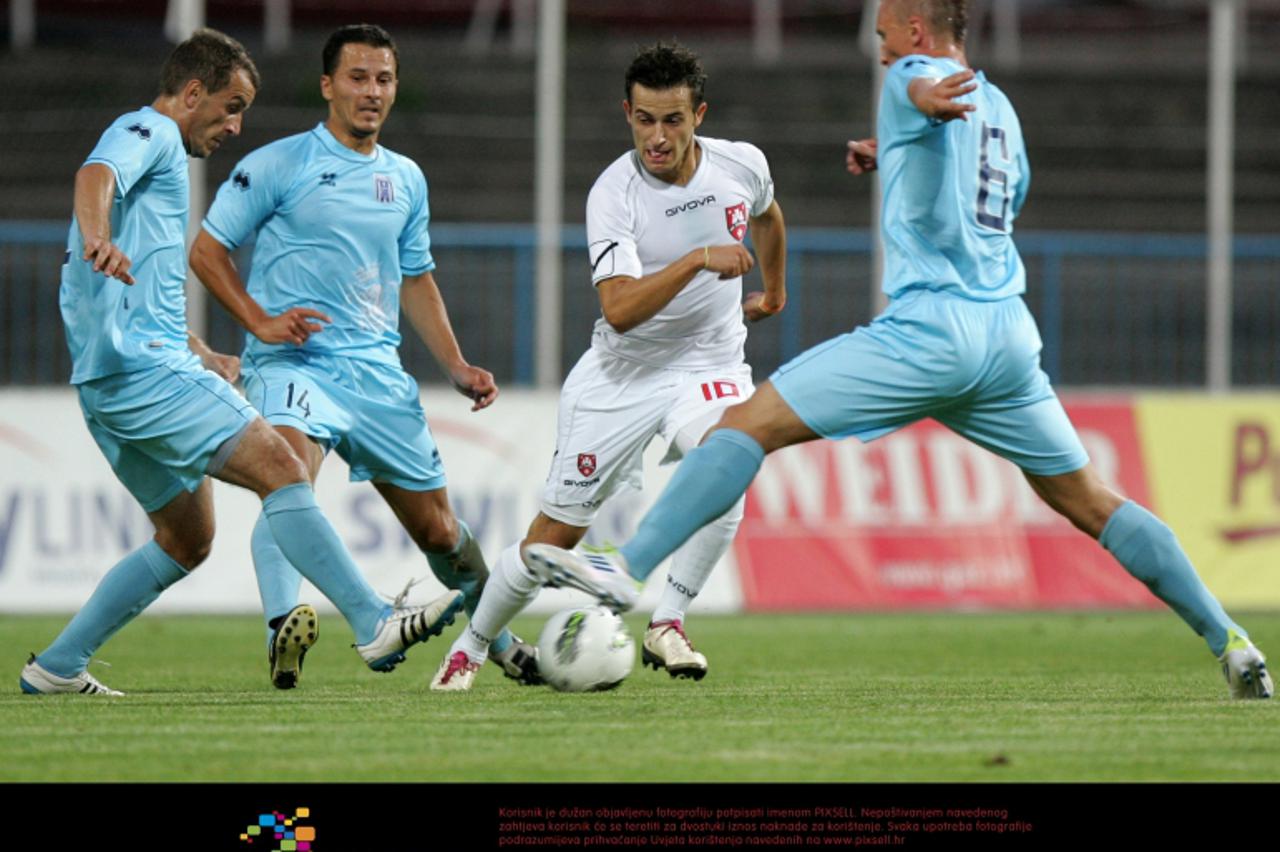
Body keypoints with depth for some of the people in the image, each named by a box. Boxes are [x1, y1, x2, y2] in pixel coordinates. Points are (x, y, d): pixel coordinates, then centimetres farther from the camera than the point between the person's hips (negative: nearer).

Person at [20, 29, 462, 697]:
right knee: (277, 466, -18)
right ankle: (375, 625, -26)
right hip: (144, 367, -11)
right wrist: (98, 239, -47)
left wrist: (207, 359, 42)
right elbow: (94, 177, -26)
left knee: (187, 541, 13)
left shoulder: (158, 149, 29)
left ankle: (56, 667, 14)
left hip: (110, 384, 11)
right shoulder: (149, 133, -2)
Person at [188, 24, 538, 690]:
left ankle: (502, 642, 32)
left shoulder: (406, 179, 15)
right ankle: (282, 630, -44)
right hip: (292, 362, -5)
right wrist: (260, 321, -11)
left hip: (378, 372, 5)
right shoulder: (278, 165, -1)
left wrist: (457, 367, 16)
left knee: (438, 528, 11)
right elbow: (207, 250, 1)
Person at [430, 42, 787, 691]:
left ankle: (667, 624, -19)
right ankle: (470, 646, 23)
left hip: (709, 363, 2)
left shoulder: (743, 166, -7)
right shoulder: (613, 193, -20)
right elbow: (619, 309, -31)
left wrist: (773, 292, 32)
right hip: (622, 371, -2)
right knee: (557, 531, 1)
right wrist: (700, 259, -37)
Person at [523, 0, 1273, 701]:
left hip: (929, 327, -7)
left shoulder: (916, 77, 2)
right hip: (1009, 334, 7)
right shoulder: (1001, 109, 25)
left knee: (754, 423, -9)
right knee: (1088, 500, 15)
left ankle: (630, 568, -20)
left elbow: (925, 86, -24)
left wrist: (929, 102, -49)